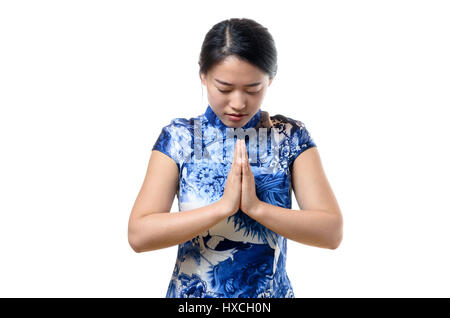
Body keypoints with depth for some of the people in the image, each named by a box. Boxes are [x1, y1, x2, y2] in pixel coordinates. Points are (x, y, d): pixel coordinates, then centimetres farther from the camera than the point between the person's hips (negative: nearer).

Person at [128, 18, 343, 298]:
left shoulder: (292, 137, -9)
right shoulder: (178, 137, -11)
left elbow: (332, 232, -15)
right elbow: (139, 235, -19)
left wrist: (255, 206, -27)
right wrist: (224, 206, -27)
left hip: (272, 291, 1)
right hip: (191, 292, 0)